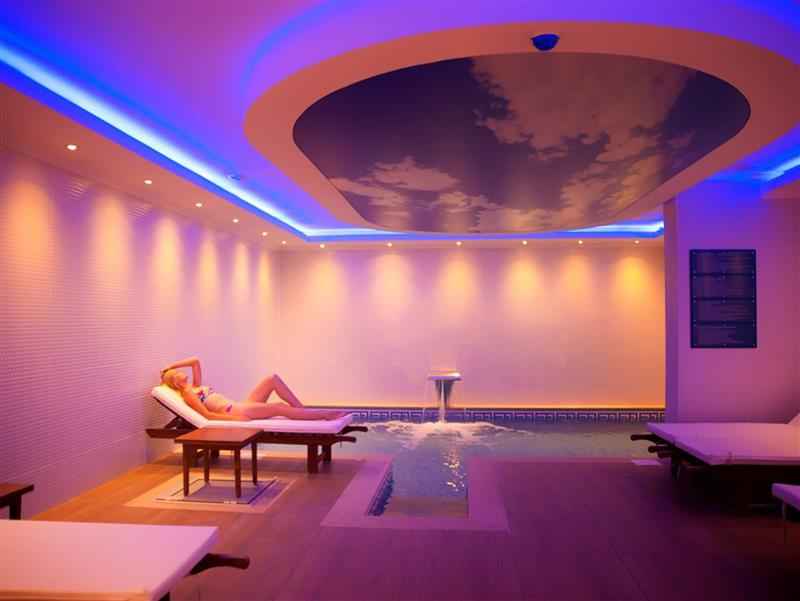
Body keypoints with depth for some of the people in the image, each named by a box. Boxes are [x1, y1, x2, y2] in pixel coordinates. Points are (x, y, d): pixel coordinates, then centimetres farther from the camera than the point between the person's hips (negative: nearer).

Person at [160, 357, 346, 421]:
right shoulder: (187, 394, 0)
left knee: (273, 378, -5)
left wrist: (170, 366, 29)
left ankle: (303, 408, -5)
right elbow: (208, 415, -11)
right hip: (234, 412, -9)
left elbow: (196, 361, 30)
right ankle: (326, 414, -25)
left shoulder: (196, 386, 24)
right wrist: (233, 419, -19)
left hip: (240, 407, 9)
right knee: (280, 408, -24)